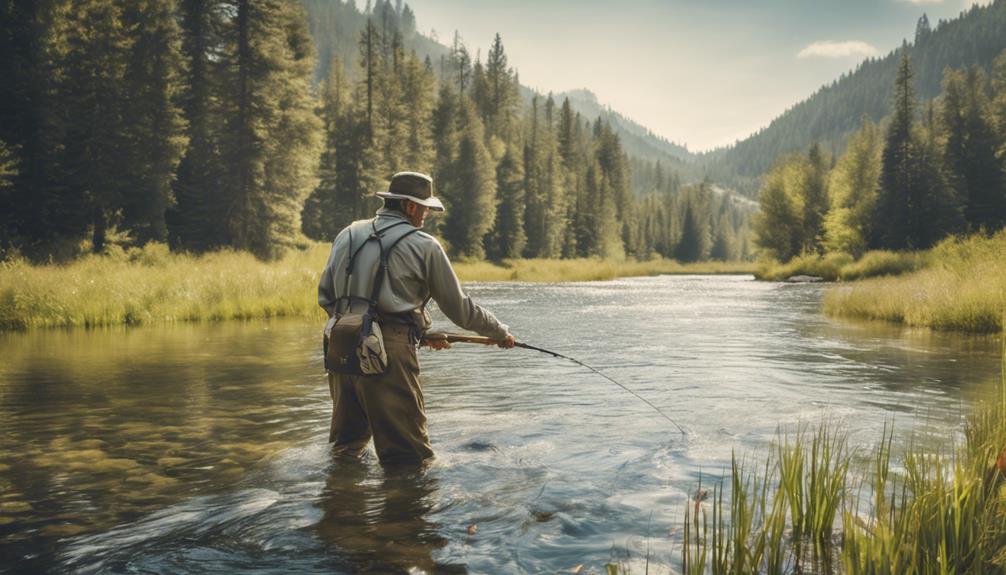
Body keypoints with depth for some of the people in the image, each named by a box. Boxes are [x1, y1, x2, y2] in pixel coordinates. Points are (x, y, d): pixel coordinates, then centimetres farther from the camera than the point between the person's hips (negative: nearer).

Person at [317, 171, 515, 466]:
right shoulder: (424, 245, -1)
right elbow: (459, 308, 5)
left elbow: (325, 297, 18)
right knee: (410, 458, -1)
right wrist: (501, 333, 19)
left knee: (346, 447, 22)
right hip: (388, 353, -6)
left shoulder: (348, 235, 13)